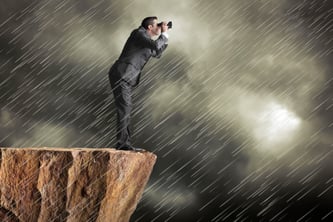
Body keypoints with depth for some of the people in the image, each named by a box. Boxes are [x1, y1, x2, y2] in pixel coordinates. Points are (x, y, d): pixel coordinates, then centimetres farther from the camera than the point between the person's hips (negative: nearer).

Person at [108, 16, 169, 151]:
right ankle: (122, 144, -14)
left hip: (125, 79, 10)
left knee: (125, 111, 7)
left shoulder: (145, 38, 22)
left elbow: (157, 54, 30)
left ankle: (125, 144, 9)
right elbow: (156, 46, -21)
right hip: (121, 76, -10)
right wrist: (164, 33, -4)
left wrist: (165, 35, 21)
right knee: (124, 110, -13)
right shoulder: (139, 33, -5)